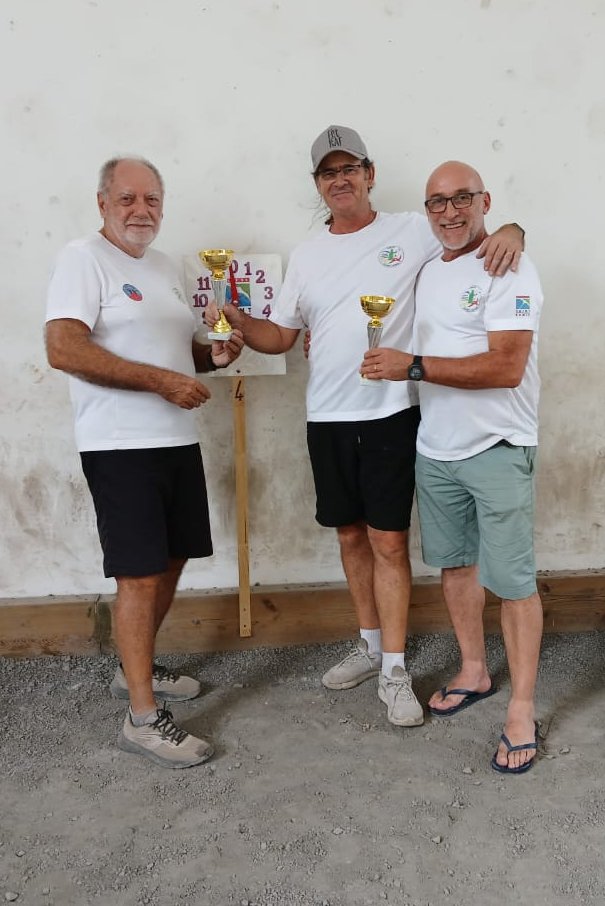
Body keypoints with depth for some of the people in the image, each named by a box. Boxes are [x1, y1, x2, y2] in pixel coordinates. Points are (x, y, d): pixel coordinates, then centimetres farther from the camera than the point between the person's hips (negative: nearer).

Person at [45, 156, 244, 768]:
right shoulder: (83, 259, -7)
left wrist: (215, 355, 3)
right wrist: (162, 381, -21)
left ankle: (135, 669, 35)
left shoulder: (165, 269, 18)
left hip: (177, 440, 8)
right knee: (140, 576, -5)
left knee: (171, 561, 15)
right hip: (120, 446, -8)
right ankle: (143, 718, 7)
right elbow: (63, 350, -20)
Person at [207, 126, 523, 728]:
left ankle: (394, 672, 10)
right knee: (351, 535, 13)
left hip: (390, 414, -4)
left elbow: (478, 237, 6)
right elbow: (280, 336, 12)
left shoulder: (412, 232, 1)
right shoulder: (307, 255, 12)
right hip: (327, 418, 4)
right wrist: (237, 322, -7)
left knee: (388, 541, -2)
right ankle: (371, 645, 30)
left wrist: (510, 231, -17)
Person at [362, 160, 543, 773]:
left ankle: (521, 713, 12)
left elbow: (506, 367, -23)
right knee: (454, 563, 16)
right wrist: (337, 342, 11)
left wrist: (413, 366, -24)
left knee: (510, 579, -1)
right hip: (435, 447, 7)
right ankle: (474, 673, 34)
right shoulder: (427, 270, 12)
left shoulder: (508, 268, -12)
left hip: (496, 449, -7)